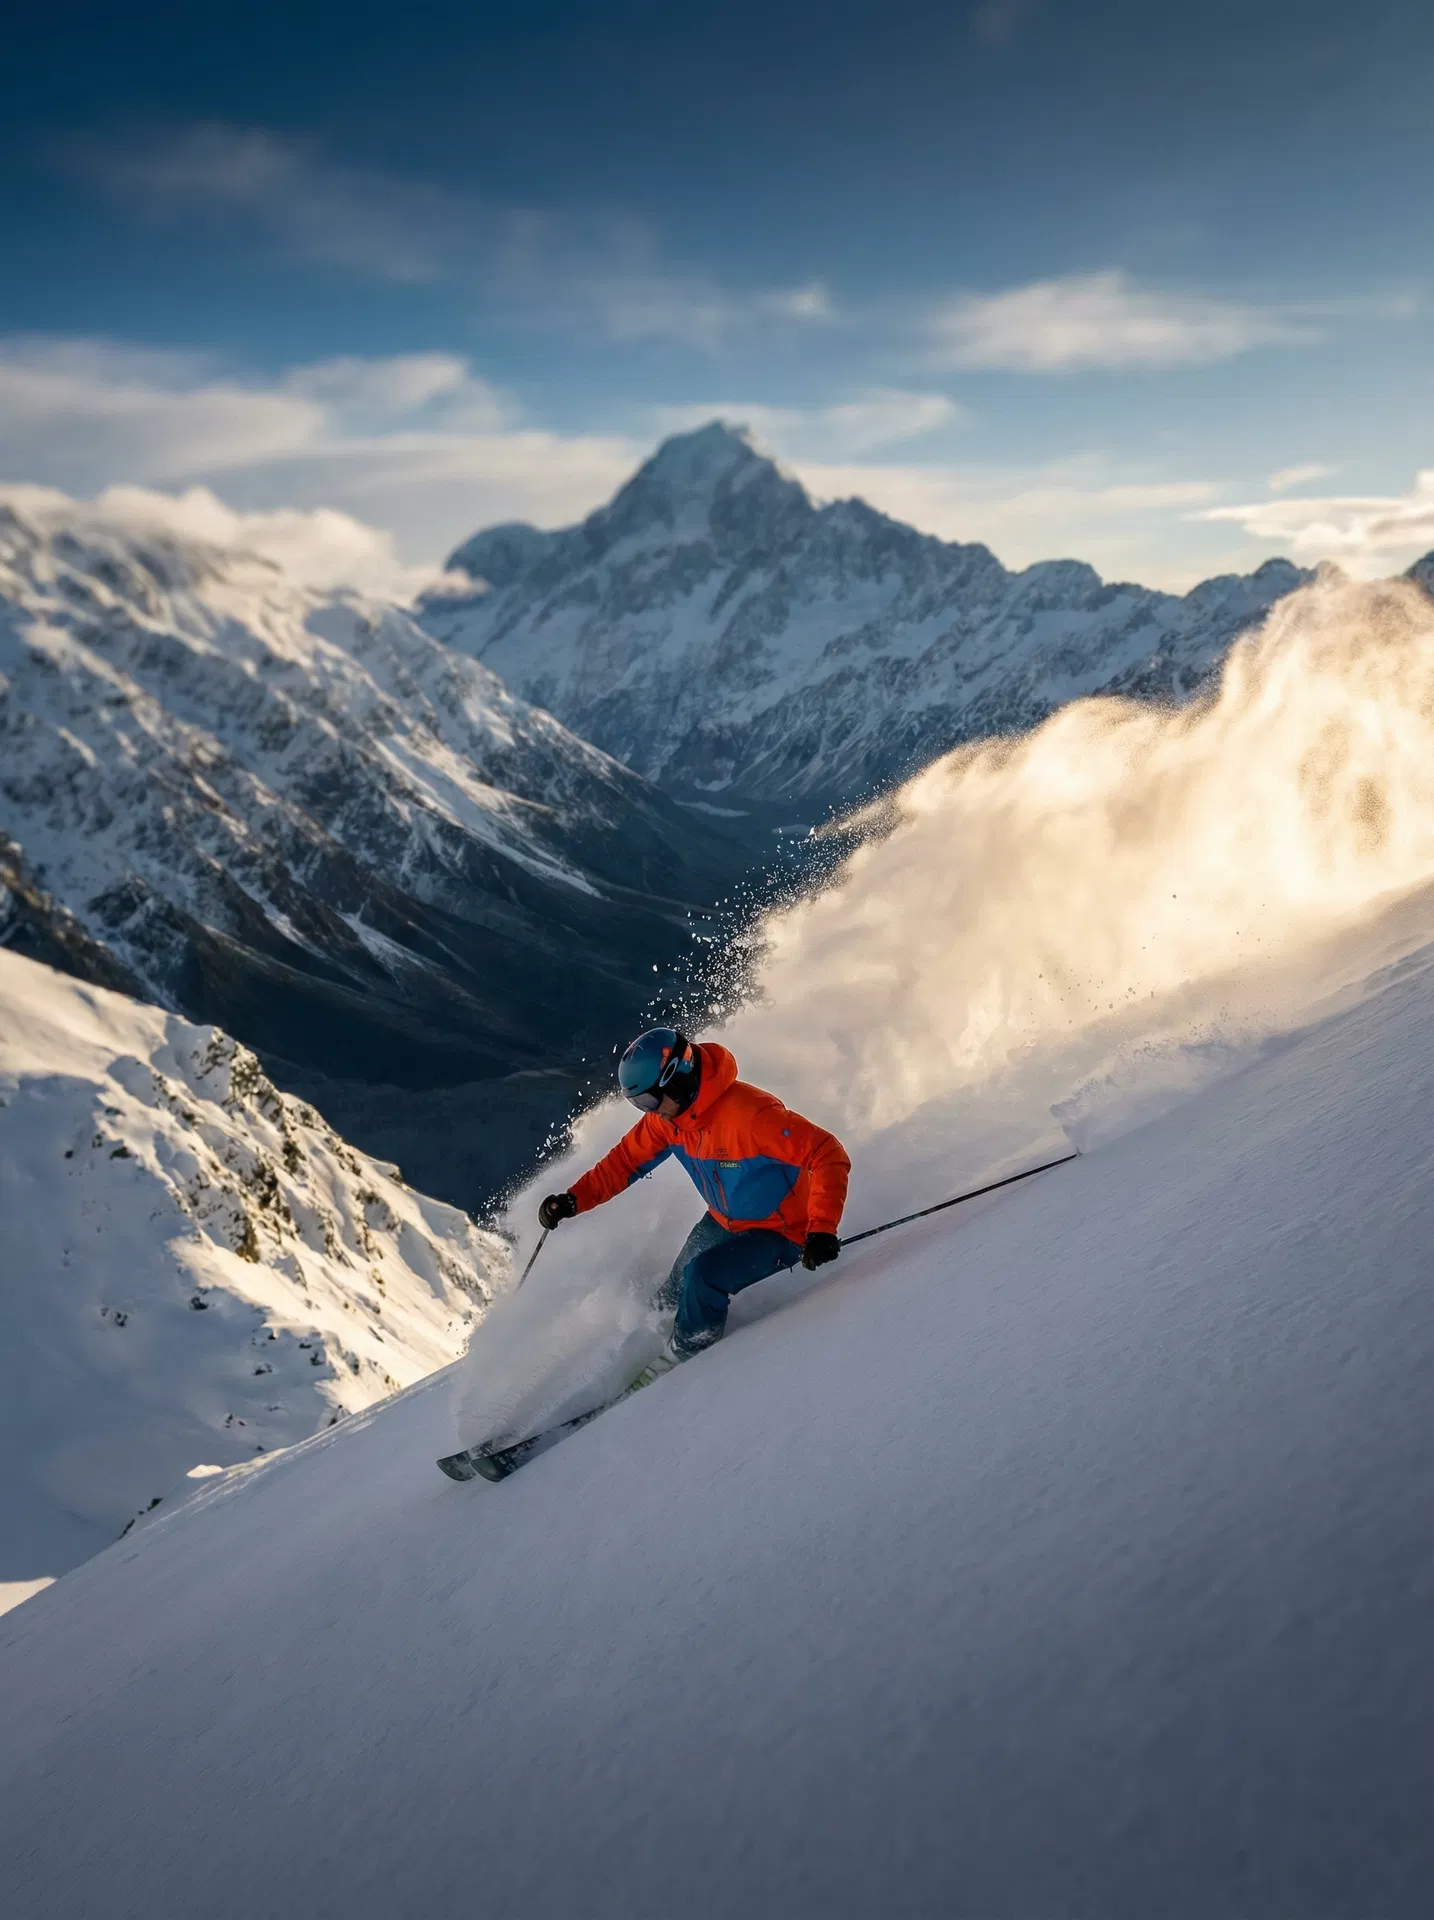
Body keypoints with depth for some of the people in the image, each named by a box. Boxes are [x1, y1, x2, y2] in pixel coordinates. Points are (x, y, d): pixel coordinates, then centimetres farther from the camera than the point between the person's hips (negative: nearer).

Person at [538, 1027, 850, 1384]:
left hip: (781, 1232, -7)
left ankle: (683, 1356, 2)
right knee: (674, 1296, 14)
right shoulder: (666, 1115, -12)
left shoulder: (750, 1114, -36)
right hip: (723, 1222, 8)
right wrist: (574, 1199, -12)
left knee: (702, 1275, -24)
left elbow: (829, 1154, -36)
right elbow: (627, 1159, 0)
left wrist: (821, 1229, -44)